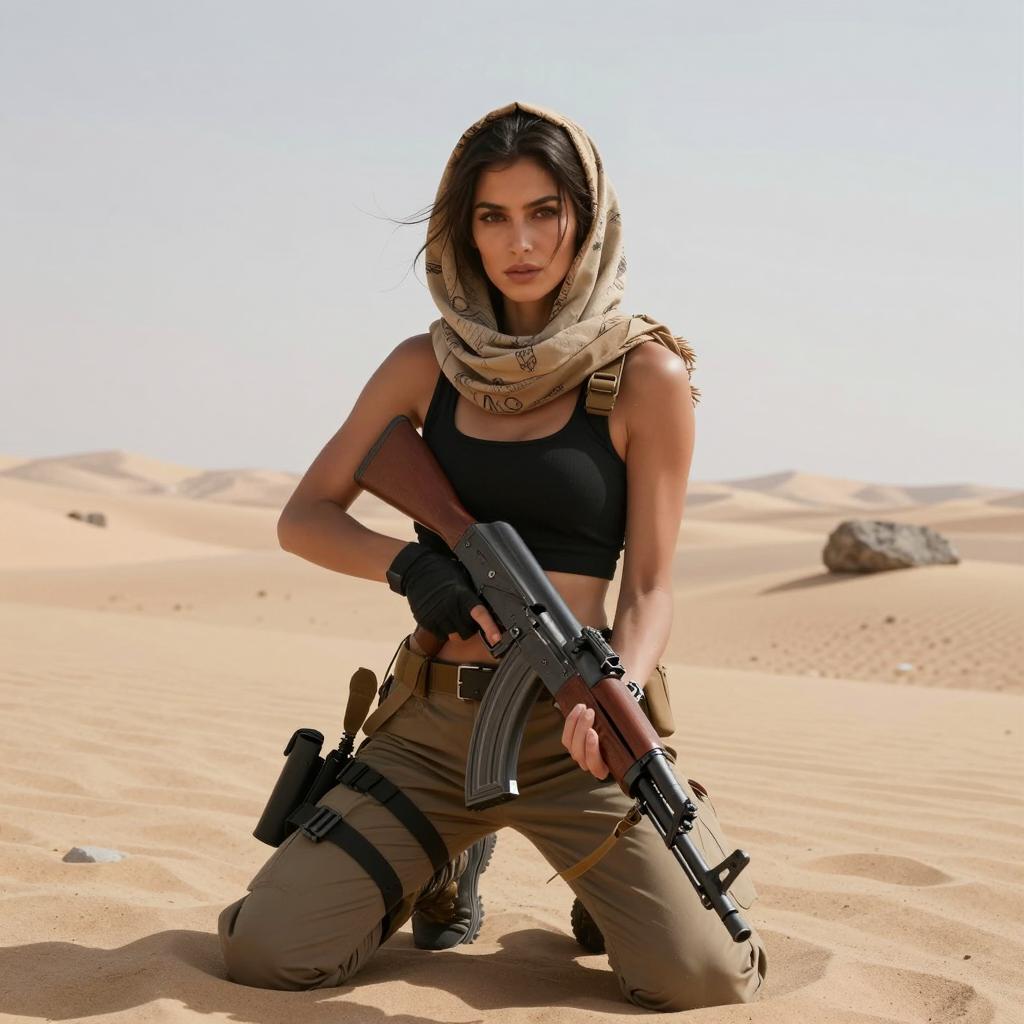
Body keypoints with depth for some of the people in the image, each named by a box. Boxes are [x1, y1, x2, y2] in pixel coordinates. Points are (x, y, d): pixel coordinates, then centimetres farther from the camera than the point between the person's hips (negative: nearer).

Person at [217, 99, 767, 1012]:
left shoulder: (644, 374, -2)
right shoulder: (428, 365, 7)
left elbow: (649, 588, -3)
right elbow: (303, 518, 9)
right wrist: (404, 563, -11)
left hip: (569, 727, -2)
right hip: (431, 722, 3)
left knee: (706, 978, -19)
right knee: (264, 954, -10)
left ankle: (601, 876, 17)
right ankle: (451, 858, 20)